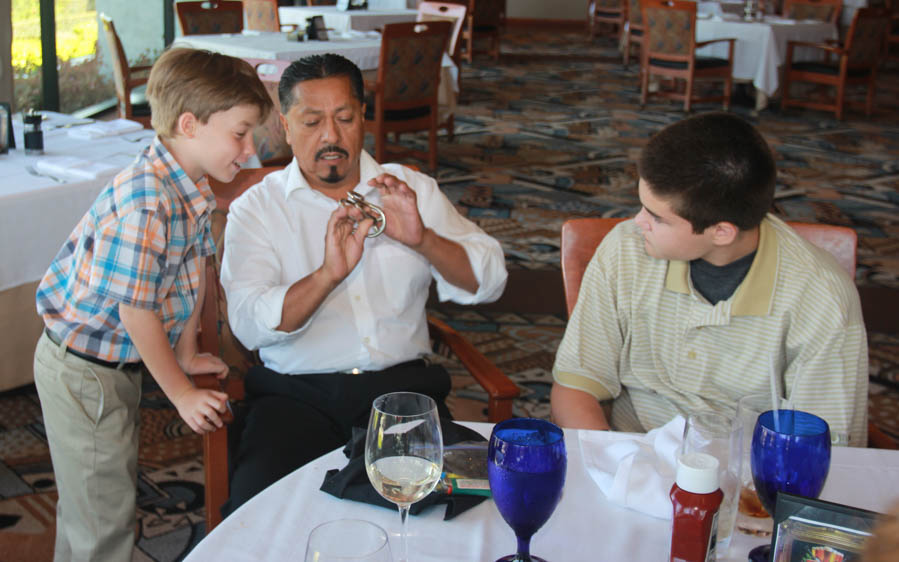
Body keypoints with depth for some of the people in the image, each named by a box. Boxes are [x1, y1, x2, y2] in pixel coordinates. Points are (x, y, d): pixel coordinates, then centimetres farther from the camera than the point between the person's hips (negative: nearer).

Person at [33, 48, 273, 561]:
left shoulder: (193, 186, -2)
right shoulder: (146, 199, -32)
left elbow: (190, 274, 9)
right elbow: (136, 309, -27)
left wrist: (187, 355, 17)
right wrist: (181, 393, -16)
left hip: (122, 361, 9)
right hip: (82, 370, -9)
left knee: (109, 491, 24)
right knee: (103, 512, 4)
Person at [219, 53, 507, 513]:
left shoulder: (412, 190, 15)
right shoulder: (255, 208, 8)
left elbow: (488, 281, 6)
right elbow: (249, 325, -7)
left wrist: (422, 238, -12)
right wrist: (328, 274, -22)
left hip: (401, 380, 1)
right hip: (297, 391, -1)